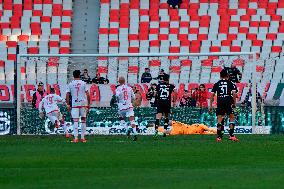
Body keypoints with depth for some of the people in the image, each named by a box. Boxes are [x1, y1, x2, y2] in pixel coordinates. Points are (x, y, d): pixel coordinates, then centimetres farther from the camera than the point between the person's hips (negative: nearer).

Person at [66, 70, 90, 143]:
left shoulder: (70, 84, 2)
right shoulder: (83, 83, 2)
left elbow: (67, 95, 0)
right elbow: (87, 94, 0)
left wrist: (68, 105, 6)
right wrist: (88, 104, 7)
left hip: (74, 104, -1)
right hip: (83, 103, 1)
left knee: (75, 121, -3)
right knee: (83, 120, 11)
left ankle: (75, 138, -12)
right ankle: (82, 137, 11)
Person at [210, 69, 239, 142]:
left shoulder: (217, 84, 13)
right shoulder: (230, 83, 8)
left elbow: (212, 95, 9)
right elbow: (234, 93, -1)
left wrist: (210, 105, 12)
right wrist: (234, 103, 6)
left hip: (220, 102, 2)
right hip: (228, 101, -2)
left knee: (219, 119, 5)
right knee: (232, 117, 6)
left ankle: (219, 136, 3)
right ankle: (231, 135, -3)